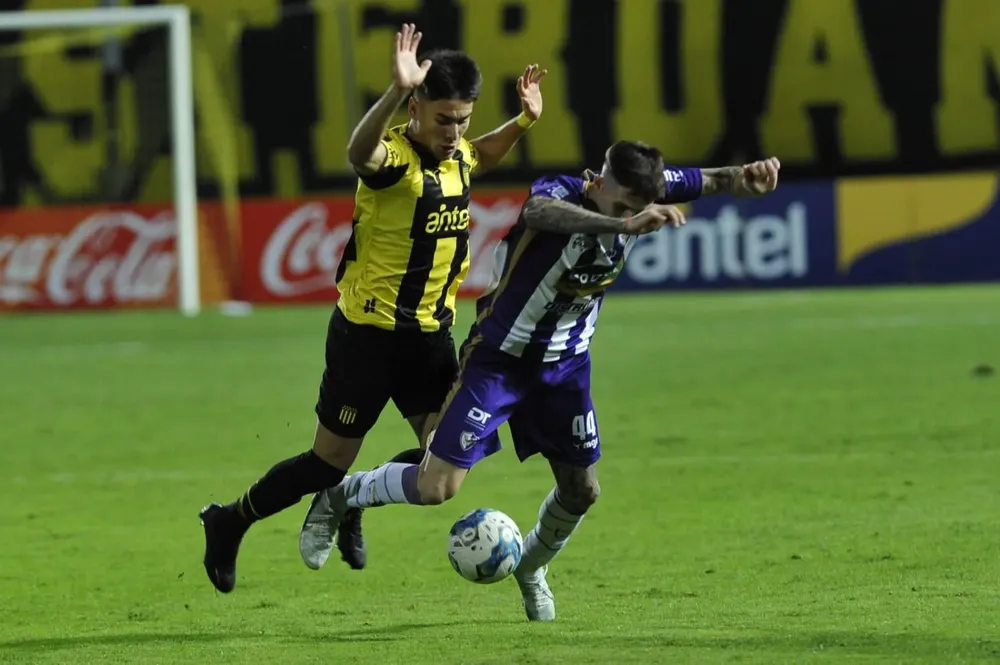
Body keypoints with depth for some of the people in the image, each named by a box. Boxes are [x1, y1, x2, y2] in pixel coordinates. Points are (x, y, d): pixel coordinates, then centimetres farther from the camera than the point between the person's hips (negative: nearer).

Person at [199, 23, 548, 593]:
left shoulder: (458, 157, 3)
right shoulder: (394, 157, -20)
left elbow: (484, 156, 31)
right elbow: (360, 152, -47)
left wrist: (525, 119, 13)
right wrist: (397, 91, -62)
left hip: (431, 333, 7)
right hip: (369, 332, -7)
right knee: (330, 463, 2)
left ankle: (349, 505, 23)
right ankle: (229, 523, 24)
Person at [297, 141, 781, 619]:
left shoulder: (645, 195, -13)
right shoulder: (561, 194, -31)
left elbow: (706, 181, 2)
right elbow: (538, 211, -57)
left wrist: (742, 178, -23)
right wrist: (623, 225, -72)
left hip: (565, 364, 6)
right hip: (500, 358, -6)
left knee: (581, 490, 11)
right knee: (436, 487, -13)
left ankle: (531, 569, 41)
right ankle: (344, 495, 15)